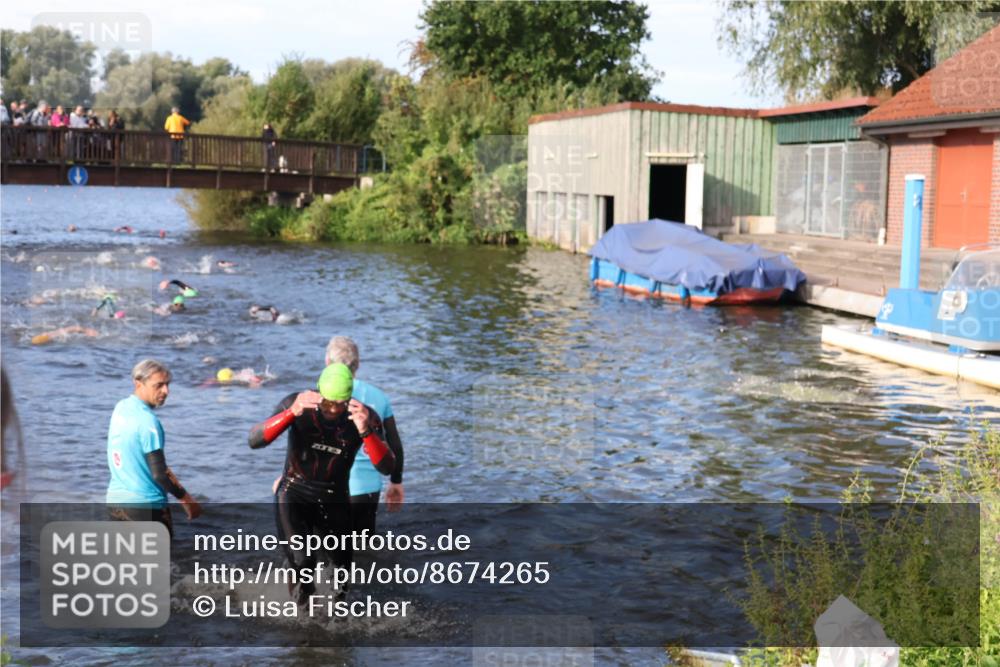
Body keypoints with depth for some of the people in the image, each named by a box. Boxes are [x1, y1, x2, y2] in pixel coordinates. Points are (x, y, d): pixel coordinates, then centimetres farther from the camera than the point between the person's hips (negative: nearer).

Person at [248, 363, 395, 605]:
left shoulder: (364, 417, -16)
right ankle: (303, 584, 10)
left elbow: (387, 467, -24)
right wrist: (292, 413, -43)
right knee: (302, 562, -24)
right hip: (294, 496, -2)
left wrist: (365, 431, -41)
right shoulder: (296, 404, -18)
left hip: (334, 502, 2)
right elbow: (254, 441, -28)